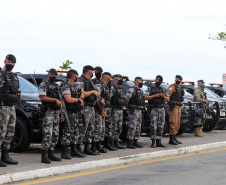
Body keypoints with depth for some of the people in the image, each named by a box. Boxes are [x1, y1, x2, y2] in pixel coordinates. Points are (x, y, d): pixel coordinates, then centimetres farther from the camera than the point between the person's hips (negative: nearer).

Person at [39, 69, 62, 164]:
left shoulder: (56, 86, 20)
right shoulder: (43, 85, -2)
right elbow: (42, 97, -14)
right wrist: (55, 100, -16)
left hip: (56, 112, 8)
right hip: (48, 112, -8)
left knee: (55, 135, 8)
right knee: (47, 134, -15)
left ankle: (51, 154, 14)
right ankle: (44, 156, -17)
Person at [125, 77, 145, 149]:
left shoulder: (140, 91, 18)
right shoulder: (131, 90, -11)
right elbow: (127, 99, -16)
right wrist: (127, 107, -6)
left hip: (139, 110, 9)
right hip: (133, 111, -9)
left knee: (138, 127, 10)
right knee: (132, 127, -10)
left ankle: (135, 142, 16)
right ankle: (129, 143, -10)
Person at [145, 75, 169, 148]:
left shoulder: (163, 89, 18)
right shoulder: (150, 88, 5)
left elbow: (168, 99, 14)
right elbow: (146, 97, -8)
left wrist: (164, 96, -7)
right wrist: (155, 96, -15)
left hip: (161, 109, 5)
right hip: (154, 109, -5)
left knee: (160, 126, 3)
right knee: (153, 126, -10)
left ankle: (159, 142, 7)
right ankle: (153, 142, -10)